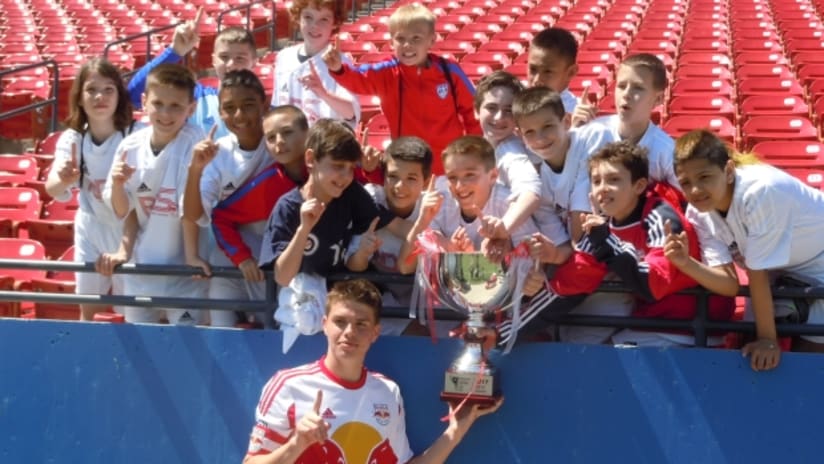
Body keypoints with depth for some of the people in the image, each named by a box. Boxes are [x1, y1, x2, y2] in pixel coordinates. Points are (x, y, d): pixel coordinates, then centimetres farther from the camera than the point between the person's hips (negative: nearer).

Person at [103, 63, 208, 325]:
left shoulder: (194, 143, -16)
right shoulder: (130, 146, -4)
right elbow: (123, 211, 2)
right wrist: (117, 184, -15)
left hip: (182, 268, -4)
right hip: (140, 265, 5)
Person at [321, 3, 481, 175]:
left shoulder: (449, 71, -7)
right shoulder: (388, 73, -8)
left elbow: (471, 110, 3)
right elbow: (358, 79, -26)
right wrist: (338, 69, -47)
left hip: (449, 163, 0)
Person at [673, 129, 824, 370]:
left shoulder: (761, 192, -36)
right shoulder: (700, 209, -16)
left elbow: (757, 272, -32)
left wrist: (768, 339, -25)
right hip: (782, 271, 6)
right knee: (748, 344, 1)